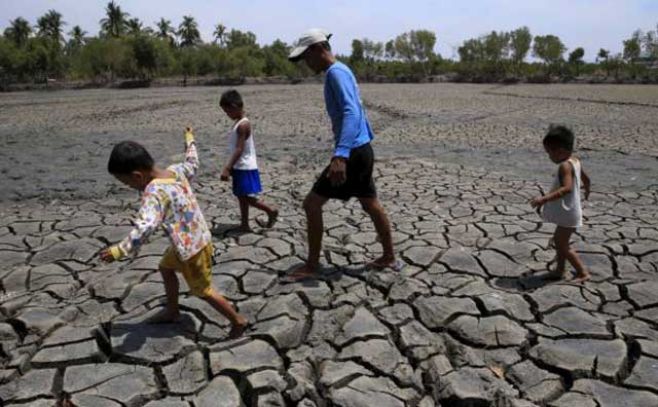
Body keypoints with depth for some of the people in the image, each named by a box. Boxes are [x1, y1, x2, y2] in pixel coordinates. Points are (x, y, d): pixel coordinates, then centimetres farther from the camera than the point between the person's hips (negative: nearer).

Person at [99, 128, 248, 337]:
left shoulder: (154, 191, -28)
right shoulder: (175, 170, -4)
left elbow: (145, 226, -41)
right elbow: (192, 165, 19)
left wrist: (120, 250, -37)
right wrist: (190, 142, 34)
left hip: (192, 248, -9)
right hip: (196, 239, 9)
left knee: (204, 291, 10)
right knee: (166, 268, 28)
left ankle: (238, 320, 25)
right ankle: (172, 311, 46)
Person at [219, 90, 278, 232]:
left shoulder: (243, 124, -18)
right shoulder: (238, 123, 12)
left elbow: (239, 149, -24)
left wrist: (227, 168, -27)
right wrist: (231, 167, 21)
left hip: (246, 168, -10)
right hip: (239, 167, 10)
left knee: (248, 198, -6)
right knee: (241, 197, 12)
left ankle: (271, 211, 12)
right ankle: (244, 225, 19)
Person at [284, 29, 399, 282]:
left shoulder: (336, 72, -14)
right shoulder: (339, 72, 16)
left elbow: (352, 113, -28)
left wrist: (340, 155, -38)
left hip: (353, 152, -10)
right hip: (361, 150, 10)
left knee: (312, 204, -5)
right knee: (371, 205, 17)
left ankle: (311, 266, 5)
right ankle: (389, 257, 29)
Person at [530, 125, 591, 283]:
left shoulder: (565, 166, -25)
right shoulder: (575, 161, 5)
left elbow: (567, 188, -38)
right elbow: (585, 179, 21)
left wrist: (545, 198, -44)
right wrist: (587, 190, 41)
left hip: (567, 213, -10)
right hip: (567, 212, 10)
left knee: (563, 245, 1)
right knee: (559, 240, 19)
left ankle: (583, 273, 11)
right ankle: (560, 270, 29)